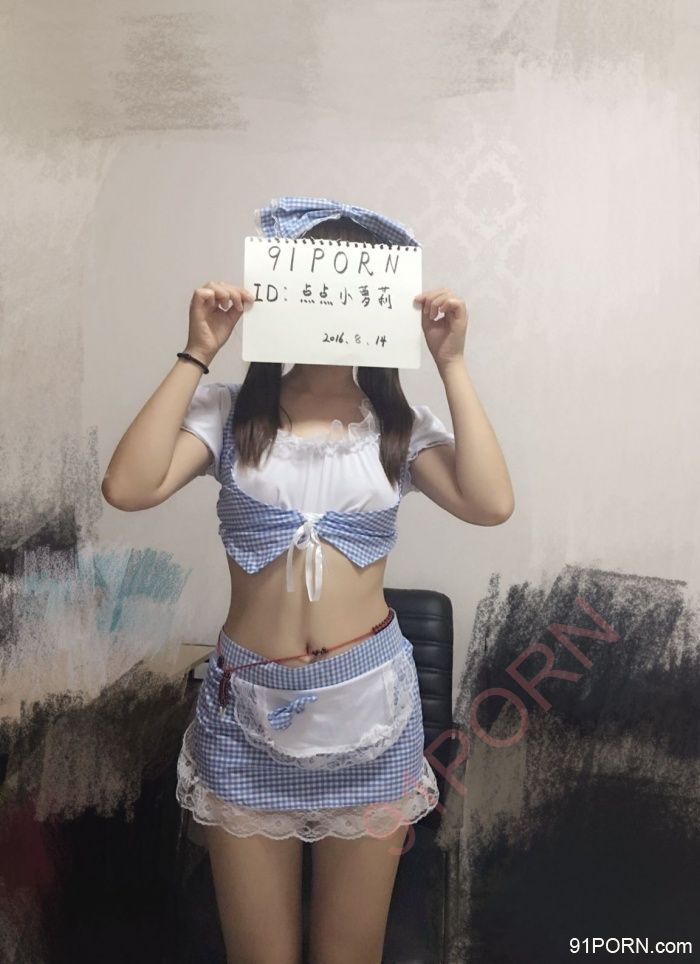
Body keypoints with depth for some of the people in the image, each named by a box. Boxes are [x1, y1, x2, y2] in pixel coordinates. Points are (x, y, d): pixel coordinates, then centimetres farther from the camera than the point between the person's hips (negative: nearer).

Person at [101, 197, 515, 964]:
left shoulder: (400, 425, 0)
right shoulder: (231, 411, -2)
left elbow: (490, 503, -16)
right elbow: (127, 488, -17)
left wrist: (451, 363, -13)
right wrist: (196, 355, -16)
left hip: (368, 705, 1)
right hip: (247, 708, 0)